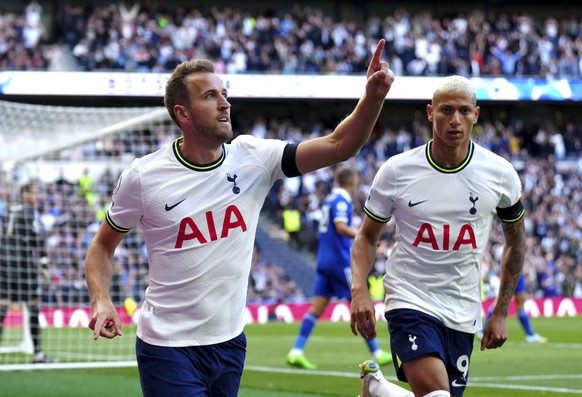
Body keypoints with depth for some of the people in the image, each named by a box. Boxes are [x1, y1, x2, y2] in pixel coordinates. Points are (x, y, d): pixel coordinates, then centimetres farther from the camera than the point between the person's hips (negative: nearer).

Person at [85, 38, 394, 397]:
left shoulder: (253, 158, -2)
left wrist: (373, 98, -27)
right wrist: (101, 300, -14)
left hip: (229, 342, 4)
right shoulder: (143, 177, -9)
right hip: (168, 349, -4)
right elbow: (103, 246, 4)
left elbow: (338, 146, -10)